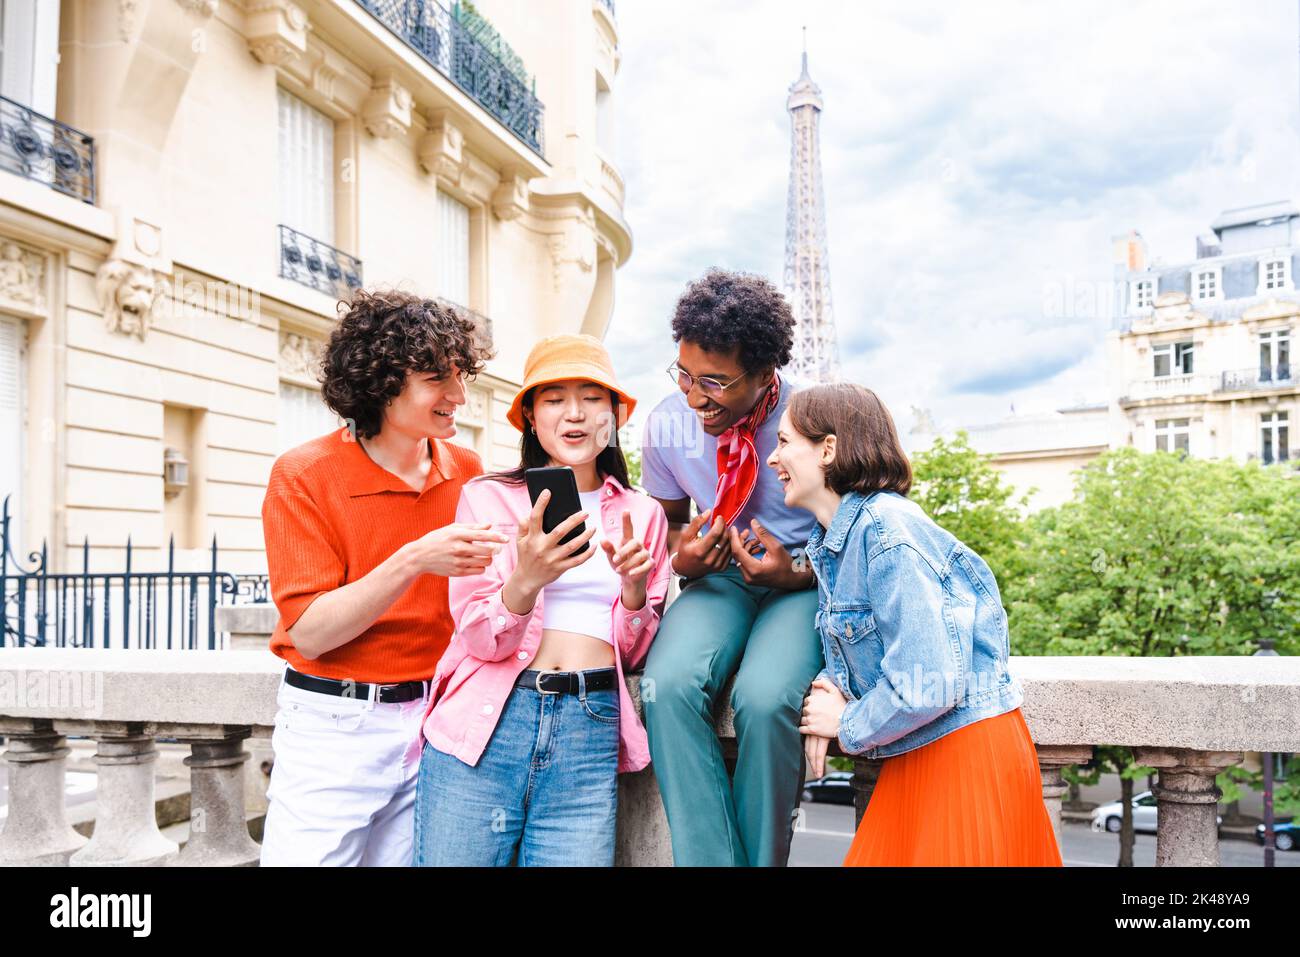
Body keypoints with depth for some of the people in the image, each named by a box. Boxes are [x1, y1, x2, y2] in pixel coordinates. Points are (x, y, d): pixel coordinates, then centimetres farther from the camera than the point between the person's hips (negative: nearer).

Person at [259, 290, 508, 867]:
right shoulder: (303, 475, -10)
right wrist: (412, 562, -26)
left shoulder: (466, 470, 2)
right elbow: (310, 633, -15)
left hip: (437, 719, 3)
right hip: (334, 727, -3)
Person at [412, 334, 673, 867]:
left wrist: (634, 587, -8)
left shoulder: (643, 515, 11)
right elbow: (479, 638, -3)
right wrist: (526, 580, -23)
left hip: (590, 734, 1)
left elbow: (632, 653, 11)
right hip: (485, 724, -1)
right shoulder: (487, 497, 5)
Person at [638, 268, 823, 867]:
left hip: (806, 581, -3)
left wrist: (798, 574, -21)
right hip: (720, 579, 3)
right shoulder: (667, 424, -6)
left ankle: (761, 858, -10)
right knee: (668, 684, -30)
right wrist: (682, 559, -10)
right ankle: (708, 860, -19)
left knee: (765, 699, -33)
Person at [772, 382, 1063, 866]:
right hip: (913, 757, 8)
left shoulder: (887, 531, -23)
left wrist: (847, 725, -10)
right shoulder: (829, 539, 5)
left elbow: (925, 689, -27)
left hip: (967, 754, -8)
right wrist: (829, 691, -3)